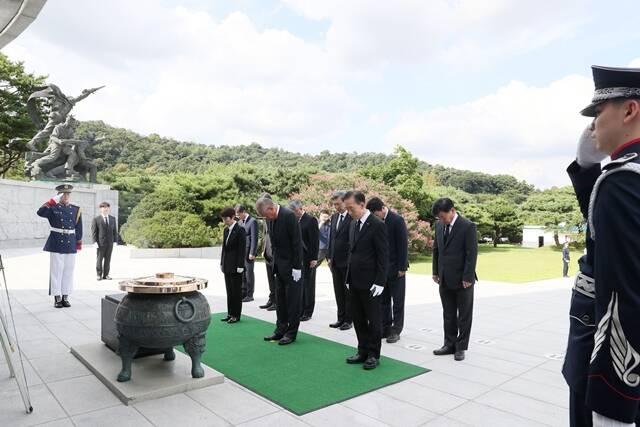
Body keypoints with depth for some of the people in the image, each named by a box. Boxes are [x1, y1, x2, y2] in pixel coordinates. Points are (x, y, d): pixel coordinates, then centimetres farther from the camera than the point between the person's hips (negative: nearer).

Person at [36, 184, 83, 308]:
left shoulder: (76, 209, 8)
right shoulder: (53, 208, 0)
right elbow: (40, 212, -20)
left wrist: (79, 244, 10)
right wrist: (53, 200, -20)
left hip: (70, 245, 3)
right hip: (56, 244, -3)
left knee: (68, 271, 7)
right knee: (56, 271, 1)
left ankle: (65, 297, 17)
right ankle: (57, 298, 10)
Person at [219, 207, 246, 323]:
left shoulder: (240, 230, -11)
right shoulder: (226, 230, 11)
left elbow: (242, 249, -14)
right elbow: (224, 247, 15)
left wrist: (240, 266, -16)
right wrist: (222, 263, 13)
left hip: (235, 266, -7)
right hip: (227, 265, 7)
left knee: (236, 291, 3)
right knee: (229, 290, 12)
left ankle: (236, 315, 12)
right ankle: (230, 313, 21)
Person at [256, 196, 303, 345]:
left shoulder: (289, 216, -19)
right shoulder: (270, 219, 5)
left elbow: (297, 243, -19)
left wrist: (297, 267, -18)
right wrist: (275, 263, 8)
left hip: (292, 265, -8)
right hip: (279, 266, 8)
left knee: (293, 300, 3)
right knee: (280, 300, 13)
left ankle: (291, 332, 13)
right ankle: (281, 329, 24)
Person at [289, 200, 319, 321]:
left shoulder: (311, 220, -9)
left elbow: (315, 241, -12)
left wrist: (313, 258, -15)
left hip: (308, 259, -6)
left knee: (308, 285, 4)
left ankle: (308, 312, 13)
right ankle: (299, 310, 17)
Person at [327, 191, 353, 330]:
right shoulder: (334, 217, 11)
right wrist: (329, 257, 10)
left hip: (348, 261, -7)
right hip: (335, 261, 7)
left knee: (348, 291, 4)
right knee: (338, 291, 14)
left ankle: (349, 320, 15)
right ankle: (341, 318, 24)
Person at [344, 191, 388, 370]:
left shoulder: (377, 225, -13)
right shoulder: (353, 224, 10)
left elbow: (383, 256, -13)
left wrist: (379, 282, -16)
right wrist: (349, 277, 13)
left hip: (370, 283, -7)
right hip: (354, 281, 7)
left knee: (374, 320, 7)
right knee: (358, 319, 14)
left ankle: (374, 355, 20)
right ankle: (363, 351, 27)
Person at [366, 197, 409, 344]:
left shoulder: (397, 220, -14)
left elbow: (403, 245, -14)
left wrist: (402, 267, -14)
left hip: (395, 268, -6)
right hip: (381, 267, 6)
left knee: (397, 301, 5)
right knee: (383, 300, 12)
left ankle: (396, 330, 15)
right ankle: (385, 328, 22)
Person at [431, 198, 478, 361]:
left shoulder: (468, 226, -14)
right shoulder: (439, 225, 4)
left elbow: (472, 254, -15)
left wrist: (467, 278, -16)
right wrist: (436, 272, 9)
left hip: (462, 280, -5)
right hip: (445, 280, 6)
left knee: (464, 316, 8)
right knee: (448, 315, 13)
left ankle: (461, 347, 20)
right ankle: (450, 344, 25)